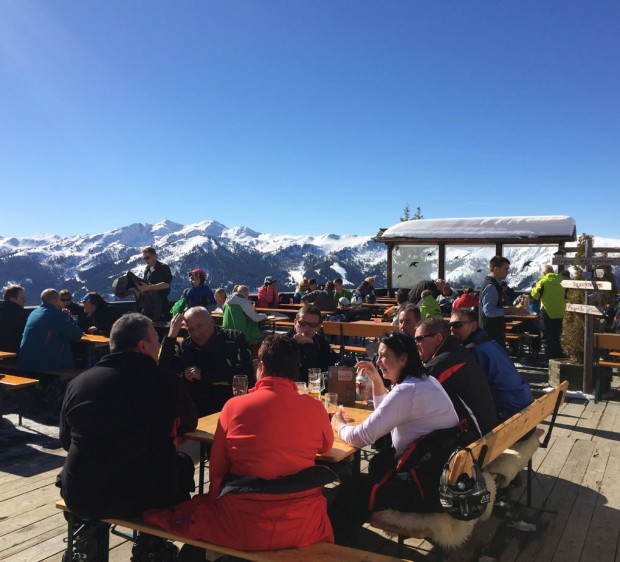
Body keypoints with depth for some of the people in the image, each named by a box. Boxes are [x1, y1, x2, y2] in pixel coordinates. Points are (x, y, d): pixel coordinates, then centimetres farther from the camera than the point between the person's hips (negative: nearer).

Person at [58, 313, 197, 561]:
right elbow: (189, 424, 11)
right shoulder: (166, 381, -9)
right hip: (145, 496, -3)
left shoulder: (77, 382, -2)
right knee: (182, 464, 25)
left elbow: (66, 441, 14)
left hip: (80, 497, 3)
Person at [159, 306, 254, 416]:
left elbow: (245, 373, -8)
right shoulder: (185, 347, 7)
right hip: (199, 413, 3)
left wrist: (203, 375, -7)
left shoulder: (234, 338, 4)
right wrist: (171, 335, -8)